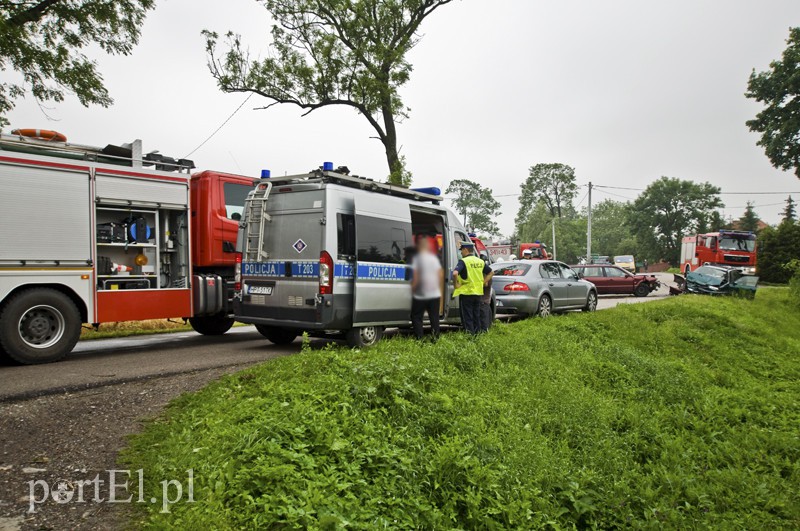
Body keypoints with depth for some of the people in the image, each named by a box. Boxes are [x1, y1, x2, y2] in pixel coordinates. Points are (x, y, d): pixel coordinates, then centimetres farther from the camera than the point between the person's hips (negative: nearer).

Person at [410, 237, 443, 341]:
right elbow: (441, 275, 8)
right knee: (434, 317, 11)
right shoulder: (434, 257, 7)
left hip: (420, 295, -4)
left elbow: (415, 277, -15)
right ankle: (435, 338, 9)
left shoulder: (416, 258, -10)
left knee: (416, 317, 6)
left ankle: (419, 339, 1)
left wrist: (412, 289, -4)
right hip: (435, 294, 5)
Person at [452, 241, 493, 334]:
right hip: (478, 292, 6)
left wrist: (456, 284, -14)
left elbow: (455, 273, -28)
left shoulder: (463, 261, -13)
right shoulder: (480, 261, 8)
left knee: (467, 317, 2)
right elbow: (491, 272, 17)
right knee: (476, 316, 15)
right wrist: (482, 283, 14)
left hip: (466, 292, -6)